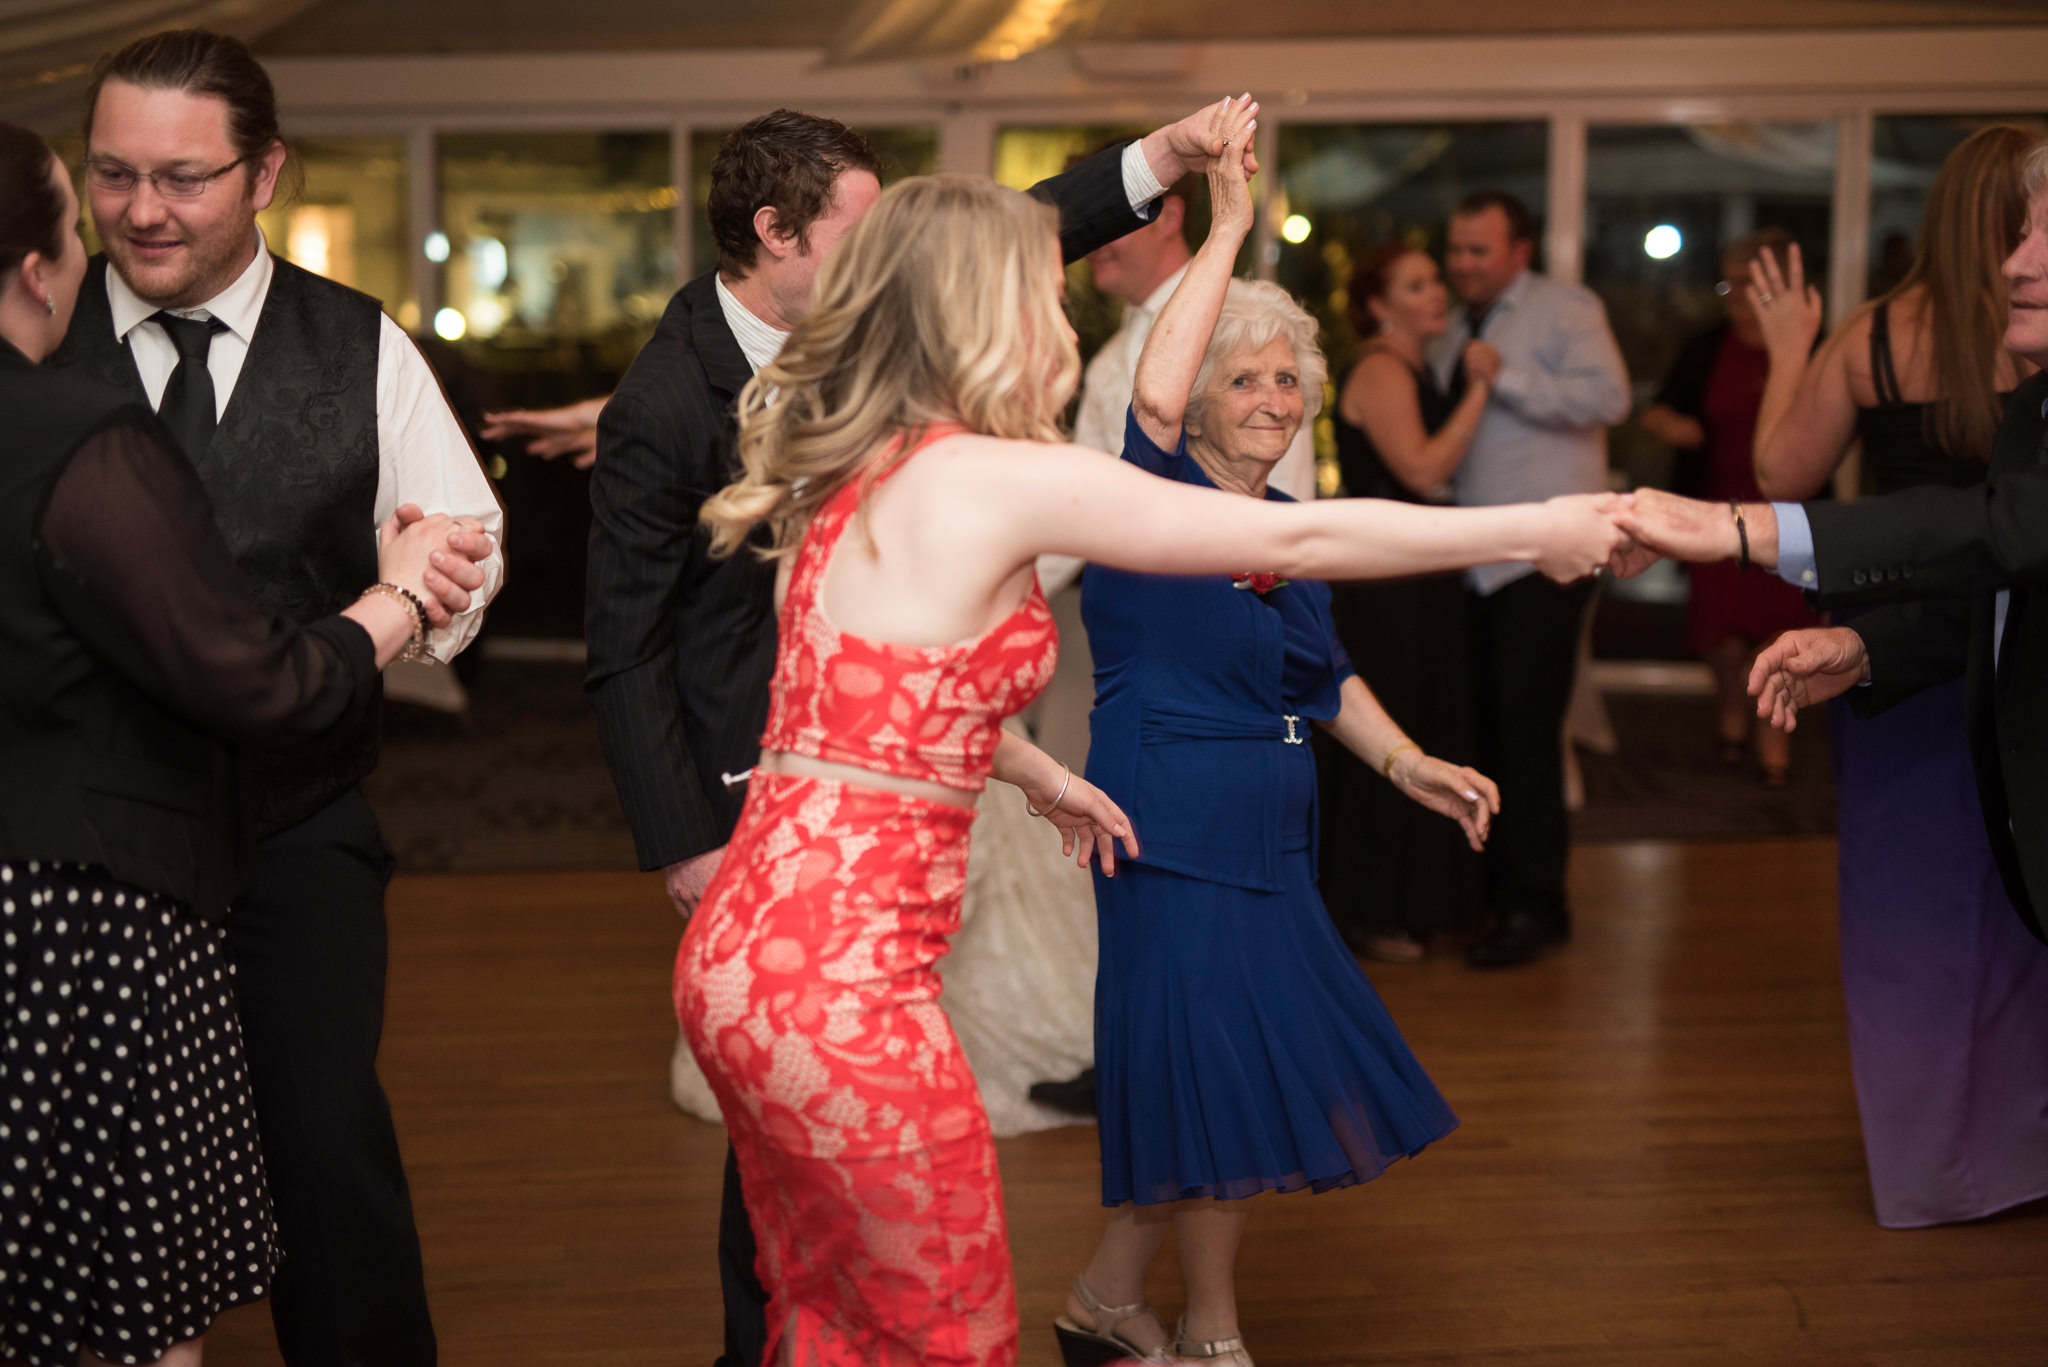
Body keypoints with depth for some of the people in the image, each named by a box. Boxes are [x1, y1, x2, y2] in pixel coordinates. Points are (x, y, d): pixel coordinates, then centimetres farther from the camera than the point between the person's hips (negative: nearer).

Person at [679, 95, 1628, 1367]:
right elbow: (1294, 538, -9)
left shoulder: (855, 475, 11)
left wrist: (1041, 775, 38)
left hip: (749, 951, 9)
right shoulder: (1003, 481, -14)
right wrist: (1534, 532, 1)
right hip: (843, 983, -9)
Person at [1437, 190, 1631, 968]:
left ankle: (1534, 904, -2)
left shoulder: (1565, 309, 0)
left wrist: (1502, 378, -17)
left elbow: (1607, 395, -17)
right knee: (1484, 724, 9)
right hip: (1472, 559, 7)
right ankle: (1489, 886, 18)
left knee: (1525, 727, -9)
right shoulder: (1456, 335, 21)